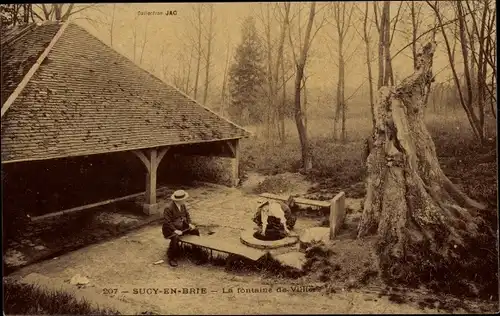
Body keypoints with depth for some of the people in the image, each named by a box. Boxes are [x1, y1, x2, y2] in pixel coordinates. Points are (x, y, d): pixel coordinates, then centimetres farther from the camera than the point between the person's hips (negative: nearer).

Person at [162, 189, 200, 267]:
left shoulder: (182, 204, -3)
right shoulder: (168, 207, -26)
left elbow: (186, 214, 11)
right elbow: (167, 222, -26)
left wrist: (189, 223, -3)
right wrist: (175, 230, -31)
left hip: (181, 226, 8)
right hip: (171, 228, -8)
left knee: (195, 231, 1)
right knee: (175, 238, -36)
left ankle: (196, 250, 22)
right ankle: (171, 258, -19)